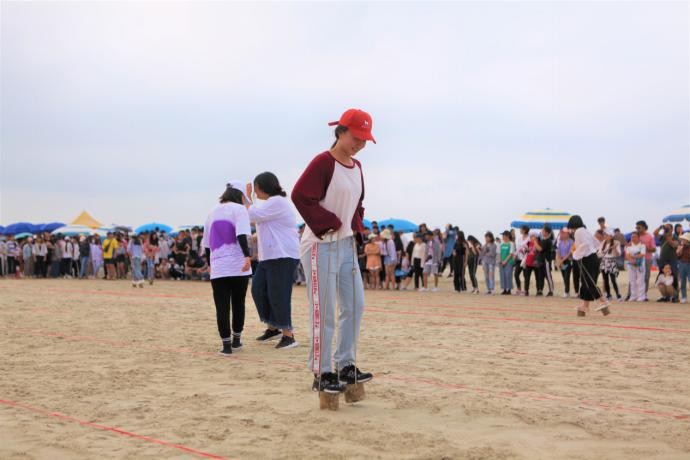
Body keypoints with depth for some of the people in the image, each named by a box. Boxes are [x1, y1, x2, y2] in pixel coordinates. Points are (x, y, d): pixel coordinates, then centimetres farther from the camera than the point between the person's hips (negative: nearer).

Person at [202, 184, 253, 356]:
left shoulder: (212, 212, 18)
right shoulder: (239, 208, 3)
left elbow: (206, 243, 21)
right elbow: (241, 235, -14)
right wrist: (247, 256, -23)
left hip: (217, 268, 3)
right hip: (238, 266, -3)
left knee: (222, 307, 1)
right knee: (238, 304, 12)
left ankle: (226, 344, -5)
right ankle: (236, 339, 21)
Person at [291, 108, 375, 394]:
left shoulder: (356, 167, 12)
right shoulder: (323, 163, -14)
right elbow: (300, 196, -21)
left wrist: (356, 229, 7)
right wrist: (331, 224, -17)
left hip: (347, 245, 8)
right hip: (321, 245, -8)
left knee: (355, 306, 8)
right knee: (324, 313, -4)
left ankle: (346, 366, 19)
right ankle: (322, 374, 5)